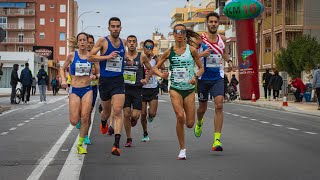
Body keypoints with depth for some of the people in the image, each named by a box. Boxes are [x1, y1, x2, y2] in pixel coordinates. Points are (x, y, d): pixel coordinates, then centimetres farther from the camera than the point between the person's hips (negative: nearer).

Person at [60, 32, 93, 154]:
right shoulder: (72, 55, -1)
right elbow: (62, 69, 11)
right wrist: (63, 80, -5)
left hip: (87, 90, 1)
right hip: (74, 90, -1)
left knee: (85, 118, -10)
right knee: (74, 121, -7)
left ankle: (80, 144, 6)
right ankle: (77, 116, 32)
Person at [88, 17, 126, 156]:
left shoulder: (123, 42, 8)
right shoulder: (103, 41, -5)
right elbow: (90, 57, -10)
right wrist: (107, 57, -18)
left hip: (118, 80, 1)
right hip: (104, 80, -1)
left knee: (117, 112, -14)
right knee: (106, 112, 16)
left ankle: (116, 144, -19)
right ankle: (103, 122, 54)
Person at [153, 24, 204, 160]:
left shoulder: (191, 50, 2)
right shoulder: (169, 51, 3)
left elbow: (201, 68, 9)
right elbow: (155, 68, 8)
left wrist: (196, 76, -11)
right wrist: (162, 75, -13)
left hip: (189, 89, 1)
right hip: (175, 89, -1)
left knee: (190, 124, -3)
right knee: (180, 117, -21)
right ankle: (182, 149, -6)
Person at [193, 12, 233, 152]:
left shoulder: (222, 39, 4)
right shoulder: (200, 38, -8)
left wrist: (229, 61, 6)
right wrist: (201, 54, -26)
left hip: (218, 78, 1)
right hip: (203, 77, -1)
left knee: (219, 106, -16)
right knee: (202, 107, 13)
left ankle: (217, 140, -17)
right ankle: (199, 123, 51)